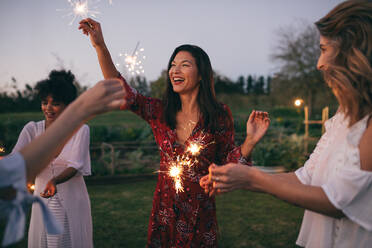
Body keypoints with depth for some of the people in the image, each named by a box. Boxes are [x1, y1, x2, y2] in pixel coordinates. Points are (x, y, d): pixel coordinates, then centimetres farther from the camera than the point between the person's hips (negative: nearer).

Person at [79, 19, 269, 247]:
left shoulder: (220, 115, -8)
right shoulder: (160, 112, -3)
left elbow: (228, 162, -4)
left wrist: (251, 141, -21)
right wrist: (100, 46, -19)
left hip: (200, 215, -2)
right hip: (164, 209, 3)